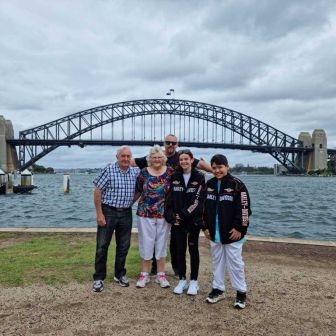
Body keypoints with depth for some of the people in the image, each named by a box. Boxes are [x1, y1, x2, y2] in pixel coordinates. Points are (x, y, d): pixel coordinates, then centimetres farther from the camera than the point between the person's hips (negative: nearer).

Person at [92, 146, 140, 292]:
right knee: (102, 246, 3)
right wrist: (99, 214, -14)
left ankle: (120, 274, 29)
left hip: (126, 213, 5)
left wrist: (130, 203, 7)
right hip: (108, 212, -4)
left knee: (123, 246, 12)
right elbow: (97, 192, -10)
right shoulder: (109, 170, -10)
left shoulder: (135, 172, 3)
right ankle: (99, 278, 16)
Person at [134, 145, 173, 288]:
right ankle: (144, 274, 23)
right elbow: (137, 192, 8)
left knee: (161, 244, 11)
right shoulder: (143, 173, -2)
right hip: (145, 214, 0)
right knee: (146, 244, 8)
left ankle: (161, 275, 24)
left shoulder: (170, 172, -3)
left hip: (164, 215, 0)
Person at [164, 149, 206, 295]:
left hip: (193, 219, -3)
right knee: (180, 249, 8)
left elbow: (198, 199, -11)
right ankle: (182, 280, 22)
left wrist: (184, 214, -14)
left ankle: (193, 281, 19)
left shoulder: (199, 177, -4)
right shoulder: (175, 177, 5)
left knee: (193, 249, 7)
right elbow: (169, 197, 3)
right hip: (177, 220, 3)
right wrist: (171, 216, -7)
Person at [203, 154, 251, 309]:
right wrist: (206, 227, 8)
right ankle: (217, 289, 29)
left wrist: (240, 228, -15)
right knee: (217, 261, 15)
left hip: (232, 233, -5)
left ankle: (241, 292, 19)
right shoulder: (209, 185, 6)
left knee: (235, 263, 4)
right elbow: (205, 207, 11)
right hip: (214, 233, 5)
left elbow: (244, 209, -12)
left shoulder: (237, 185, -12)